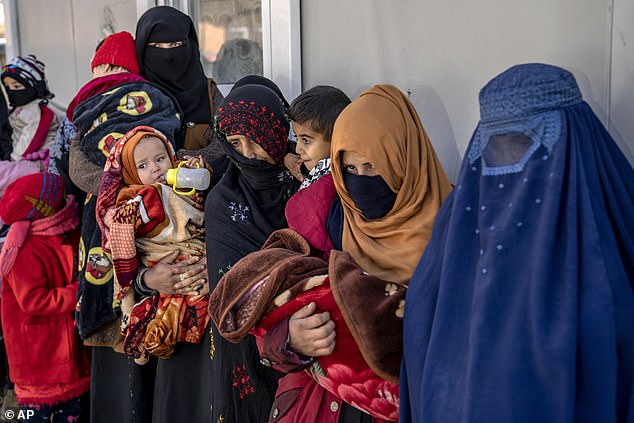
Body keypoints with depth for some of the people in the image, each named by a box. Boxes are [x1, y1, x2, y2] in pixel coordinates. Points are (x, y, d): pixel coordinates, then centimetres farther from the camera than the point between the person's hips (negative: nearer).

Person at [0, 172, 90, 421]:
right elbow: (33, 301, -24)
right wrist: (77, 293, -23)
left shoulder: (69, 237, 6)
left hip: (68, 342, 8)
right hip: (39, 351, -8)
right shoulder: (25, 251, -21)